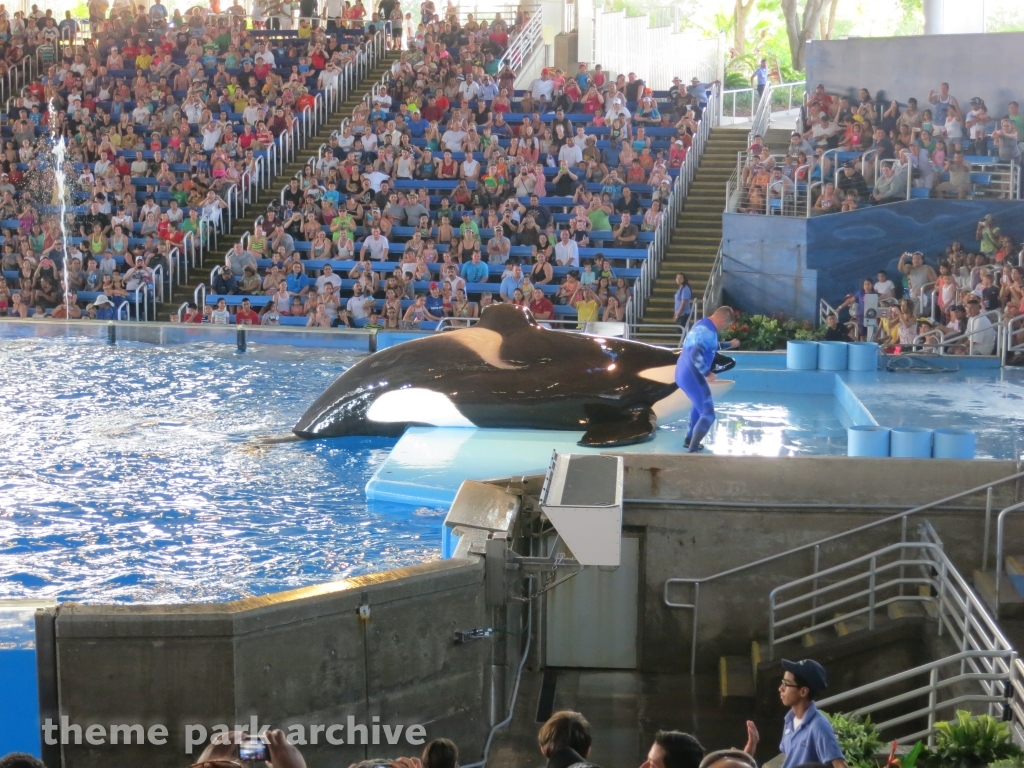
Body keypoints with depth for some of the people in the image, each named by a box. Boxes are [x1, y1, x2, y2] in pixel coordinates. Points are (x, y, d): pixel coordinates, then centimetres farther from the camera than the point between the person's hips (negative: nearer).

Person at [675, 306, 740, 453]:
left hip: (682, 373, 11)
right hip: (692, 376, -11)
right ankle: (692, 451, -14)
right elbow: (696, 354, -32)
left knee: (699, 405, 34)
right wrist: (707, 373, -23)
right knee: (708, 415, -9)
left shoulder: (701, 324, 12)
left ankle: (689, 440, 44)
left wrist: (729, 345, 35)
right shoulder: (709, 331, -20)